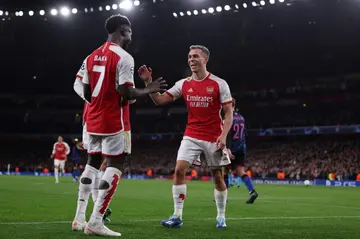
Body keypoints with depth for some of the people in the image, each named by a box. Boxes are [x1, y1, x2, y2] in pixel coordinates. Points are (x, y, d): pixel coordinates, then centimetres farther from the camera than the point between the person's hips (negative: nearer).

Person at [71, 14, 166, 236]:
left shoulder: (91, 57, 12)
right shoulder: (123, 57, -13)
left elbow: (86, 94, 12)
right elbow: (126, 93, -18)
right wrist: (150, 89, -3)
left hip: (93, 120, 8)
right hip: (112, 122, -8)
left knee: (92, 163, 16)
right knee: (114, 166, -3)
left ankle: (80, 217, 16)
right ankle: (96, 222, -8)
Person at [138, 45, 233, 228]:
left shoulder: (219, 84, -7)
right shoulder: (183, 84, 3)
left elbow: (228, 113, -6)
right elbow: (159, 100, 3)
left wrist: (223, 135, -17)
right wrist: (148, 82, -11)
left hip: (213, 138, -2)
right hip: (191, 136, 3)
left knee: (217, 177, 5)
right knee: (179, 170, -13)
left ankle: (221, 217, 21)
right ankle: (177, 216, -8)